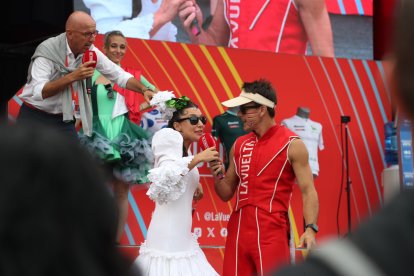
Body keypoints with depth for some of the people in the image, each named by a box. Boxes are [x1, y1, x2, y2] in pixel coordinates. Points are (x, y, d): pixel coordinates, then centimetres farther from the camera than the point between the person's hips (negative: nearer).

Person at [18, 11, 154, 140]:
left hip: (64, 120, 5)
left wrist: (144, 90, -10)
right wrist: (72, 76, -33)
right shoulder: (48, 51, -20)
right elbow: (39, 92, -29)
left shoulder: (90, 52, -4)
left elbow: (119, 75, 5)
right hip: (35, 118, -5)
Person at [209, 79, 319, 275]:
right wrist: (217, 176, -3)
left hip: (272, 231, -6)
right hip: (238, 229, 6)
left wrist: (311, 228, -20)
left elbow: (308, 191, -6)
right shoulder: (239, 145, 14)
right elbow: (226, 194, 19)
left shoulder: (292, 144, -3)